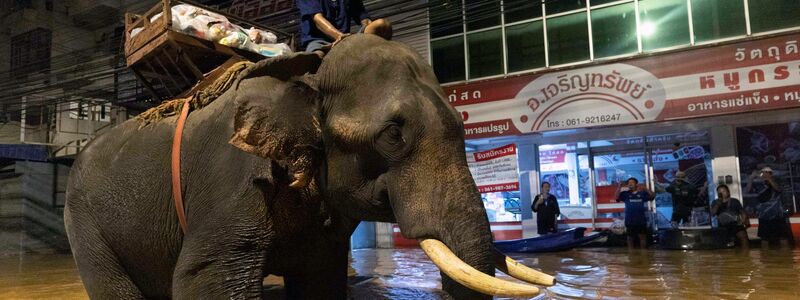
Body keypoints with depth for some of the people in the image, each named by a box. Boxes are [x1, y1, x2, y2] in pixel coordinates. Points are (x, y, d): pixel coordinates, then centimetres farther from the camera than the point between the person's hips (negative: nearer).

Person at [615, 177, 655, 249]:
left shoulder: (642, 193, 4)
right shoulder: (625, 194, 2)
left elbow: (653, 196, -6)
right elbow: (617, 197, -11)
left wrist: (645, 189, -21)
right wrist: (620, 187, -22)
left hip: (641, 220, 0)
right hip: (630, 220, 0)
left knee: (642, 236, 7)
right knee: (630, 237, 10)